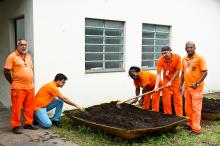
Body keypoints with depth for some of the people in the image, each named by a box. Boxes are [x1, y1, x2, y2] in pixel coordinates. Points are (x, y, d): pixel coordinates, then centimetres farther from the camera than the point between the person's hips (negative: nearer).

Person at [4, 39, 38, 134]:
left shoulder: (28, 56, 15)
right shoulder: (12, 56, -5)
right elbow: (6, 71, -6)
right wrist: (13, 82, -2)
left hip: (30, 87, 6)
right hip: (18, 88, -6)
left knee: (29, 107, 10)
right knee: (16, 107, 0)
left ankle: (28, 123, 22)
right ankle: (16, 126, 11)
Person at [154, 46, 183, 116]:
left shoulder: (177, 57, -20)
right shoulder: (160, 60, -19)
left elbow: (177, 71, -15)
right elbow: (158, 74, -20)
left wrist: (171, 82, -18)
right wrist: (156, 86, -31)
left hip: (175, 80, -1)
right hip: (166, 80, 1)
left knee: (178, 99, 2)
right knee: (166, 100, 2)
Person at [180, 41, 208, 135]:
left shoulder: (199, 58, -9)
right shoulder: (184, 59, 9)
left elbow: (205, 72, -12)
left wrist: (197, 83, -19)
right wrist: (181, 85, 14)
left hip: (196, 87, -6)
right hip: (187, 87, 6)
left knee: (196, 108, -4)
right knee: (188, 107, 14)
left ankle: (196, 129, 4)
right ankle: (190, 123, 31)